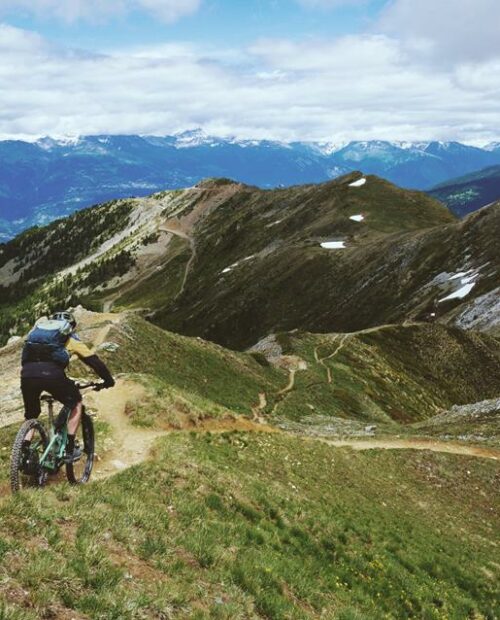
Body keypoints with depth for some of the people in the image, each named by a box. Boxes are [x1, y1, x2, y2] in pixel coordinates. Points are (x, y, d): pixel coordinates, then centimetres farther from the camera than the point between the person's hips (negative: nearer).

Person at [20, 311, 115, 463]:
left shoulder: (37, 329, 35)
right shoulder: (70, 338, 25)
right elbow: (93, 361, 23)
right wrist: (108, 380, 35)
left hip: (27, 374, 4)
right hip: (51, 373, -3)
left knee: (31, 415, 27)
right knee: (76, 404, 21)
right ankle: (70, 450, 18)